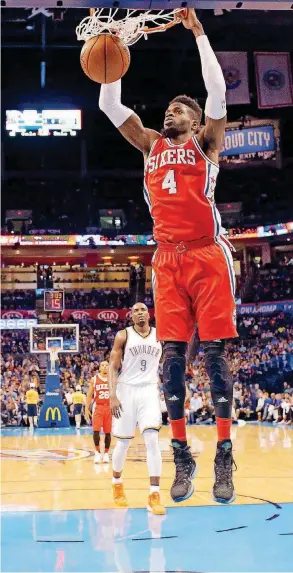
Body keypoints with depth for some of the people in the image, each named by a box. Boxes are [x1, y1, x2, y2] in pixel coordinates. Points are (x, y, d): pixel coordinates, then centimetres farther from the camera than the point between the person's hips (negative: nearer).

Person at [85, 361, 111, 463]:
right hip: (98, 407, -1)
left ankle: (106, 453, 15)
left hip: (109, 408, 1)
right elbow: (89, 395, 7)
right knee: (96, 430, -10)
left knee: (108, 432, 4)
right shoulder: (94, 379, 3)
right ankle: (97, 452, 4)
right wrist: (86, 408, 1)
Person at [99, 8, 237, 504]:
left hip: (207, 256, -4)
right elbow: (109, 105, 18)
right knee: (172, 355, 0)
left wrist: (198, 32, 0)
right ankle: (181, 457, 5)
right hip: (167, 260, 4)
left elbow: (217, 90, -2)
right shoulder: (151, 145, 21)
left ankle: (224, 457, 0)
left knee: (214, 352, -4)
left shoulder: (205, 141, 11)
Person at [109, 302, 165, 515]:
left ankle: (154, 495, -15)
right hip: (127, 390, -1)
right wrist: (113, 395, -14)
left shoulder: (160, 335, 4)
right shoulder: (123, 336, -3)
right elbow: (113, 367, -6)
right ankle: (117, 483, 34)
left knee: (152, 440, -14)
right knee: (123, 442, 8)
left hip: (149, 391, 1)